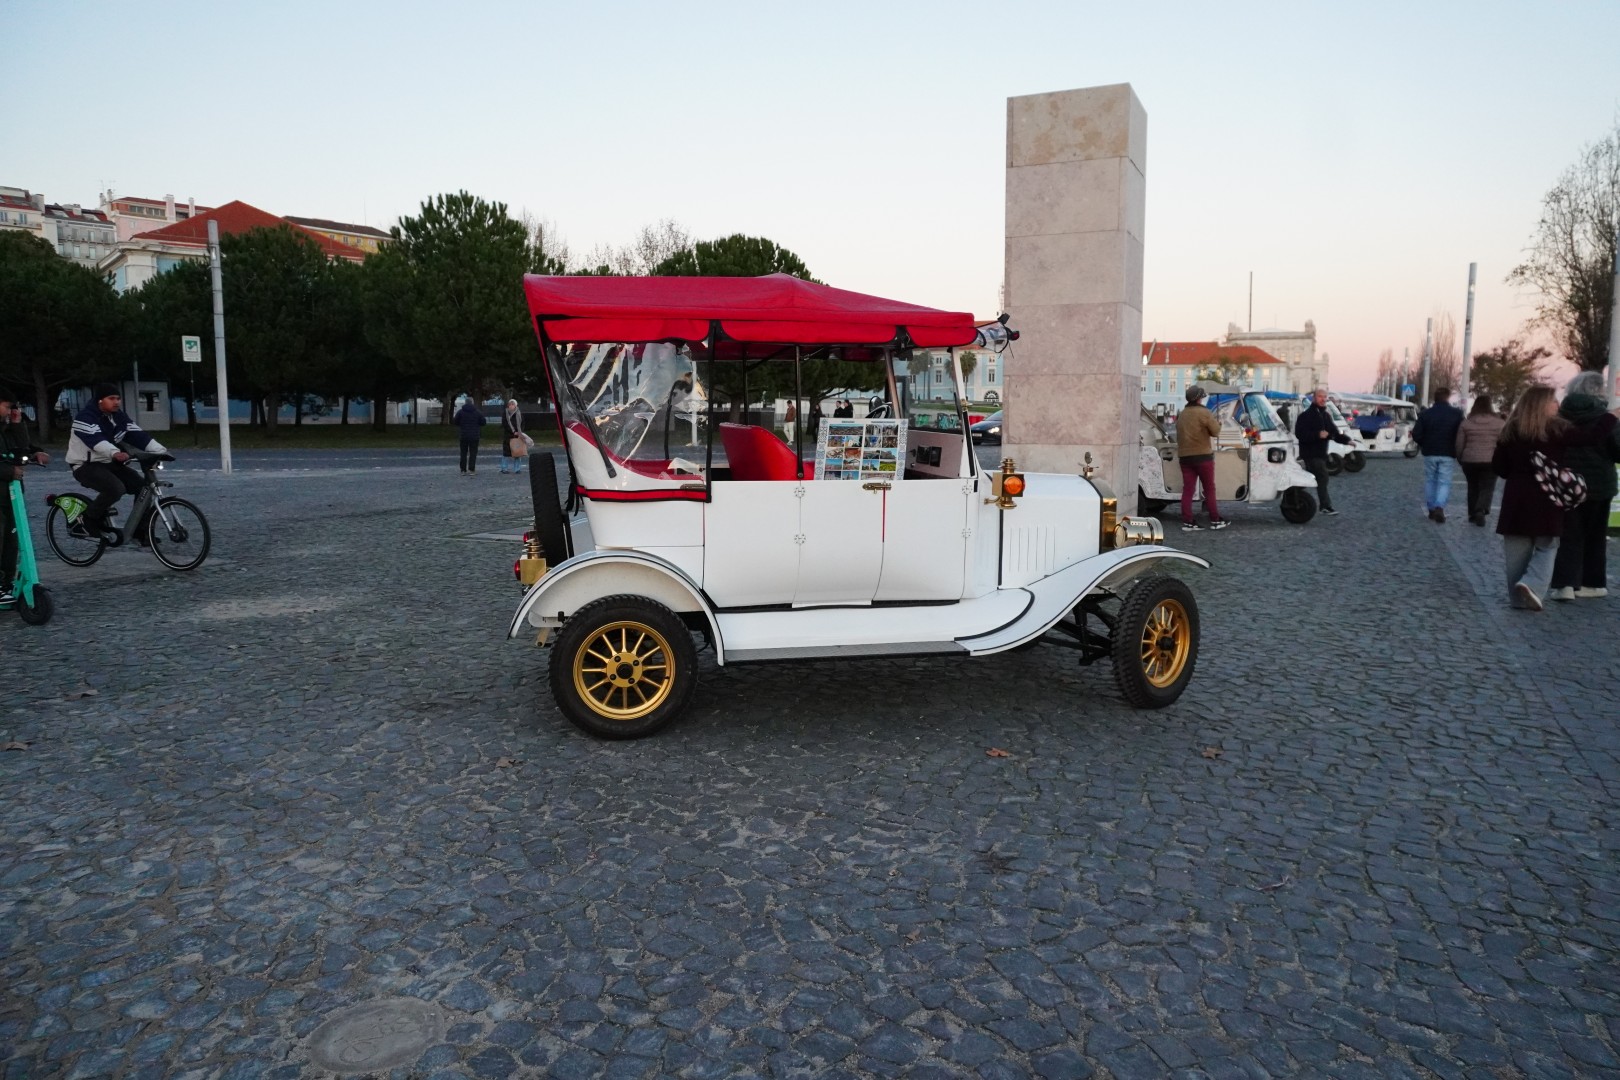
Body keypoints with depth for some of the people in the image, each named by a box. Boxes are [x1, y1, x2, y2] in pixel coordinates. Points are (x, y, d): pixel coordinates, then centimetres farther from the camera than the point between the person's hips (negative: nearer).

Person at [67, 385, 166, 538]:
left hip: (109, 463, 8)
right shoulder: (86, 417, -18)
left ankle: (140, 530, 2)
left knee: (142, 485, -8)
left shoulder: (120, 417, 6)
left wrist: (161, 450, -18)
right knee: (116, 488, -32)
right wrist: (115, 453, -54)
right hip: (85, 465, -8)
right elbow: (95, 440, -35)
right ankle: (88, 520, -9)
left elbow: (137, 435, -3)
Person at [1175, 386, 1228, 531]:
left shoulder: (1182, 414, 14)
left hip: (1184, 456, 6)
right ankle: (1215, 520, 7)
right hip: (1202, 455, -6)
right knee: (1209, 489, 4)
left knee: (1187, 490, 2)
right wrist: (1217, 423, 11)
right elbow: (1215, 431, -8)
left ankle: (1187, 522, -2)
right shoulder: (1204, 413, -9)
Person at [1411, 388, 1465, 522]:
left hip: (1430, 453, 1)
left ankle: (1432, 509, 15)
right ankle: (1439, 507, -18)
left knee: (1430, 481, 12)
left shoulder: (1425, 414, -2)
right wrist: (1457, 451, 8)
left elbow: (1416, 434, -5)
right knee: (1444, 482, 2)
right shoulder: (1456, 414, -5)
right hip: (1448, 454, -1)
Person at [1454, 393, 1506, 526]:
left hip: (1470, 460, 2)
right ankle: (1481, 511, -18)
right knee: (1487, 488, 3)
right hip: (1490, 461, -2)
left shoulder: (1466, 423, 0)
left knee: (1473, 487, 15)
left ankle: (1472, 515, 21)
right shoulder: (1499, 423, -3)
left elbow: (1459, 444, 4)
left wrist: (1460, 459, 17)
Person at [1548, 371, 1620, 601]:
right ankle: (1591, 583, 18)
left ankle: (1564, 583, -6)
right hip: (1598, 485, -1)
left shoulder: (1560, 418, -5)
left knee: (1569, 535, 5)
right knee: (1594, 536, 13)